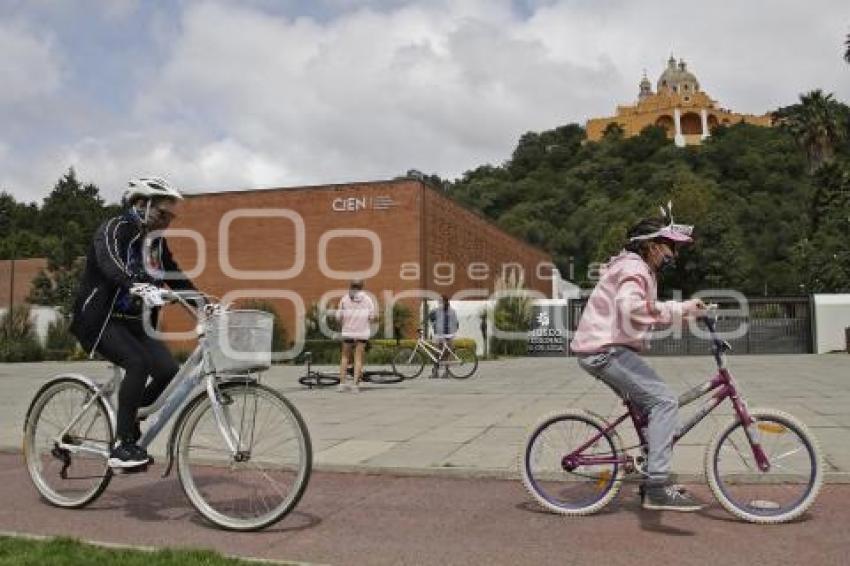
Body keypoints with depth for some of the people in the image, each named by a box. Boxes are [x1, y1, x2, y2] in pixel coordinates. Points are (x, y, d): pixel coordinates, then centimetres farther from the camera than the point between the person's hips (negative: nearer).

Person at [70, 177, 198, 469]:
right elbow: (111, 265, -33)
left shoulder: (156, 242, 10)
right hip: (100, 319, -7)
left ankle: (126, 421, 12)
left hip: (133, 322, 7)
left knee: (168, 371, -12)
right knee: (138, 363, -28)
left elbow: (176, 278, 9)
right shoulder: (114, 229, -13)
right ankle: (123, 446, -18)